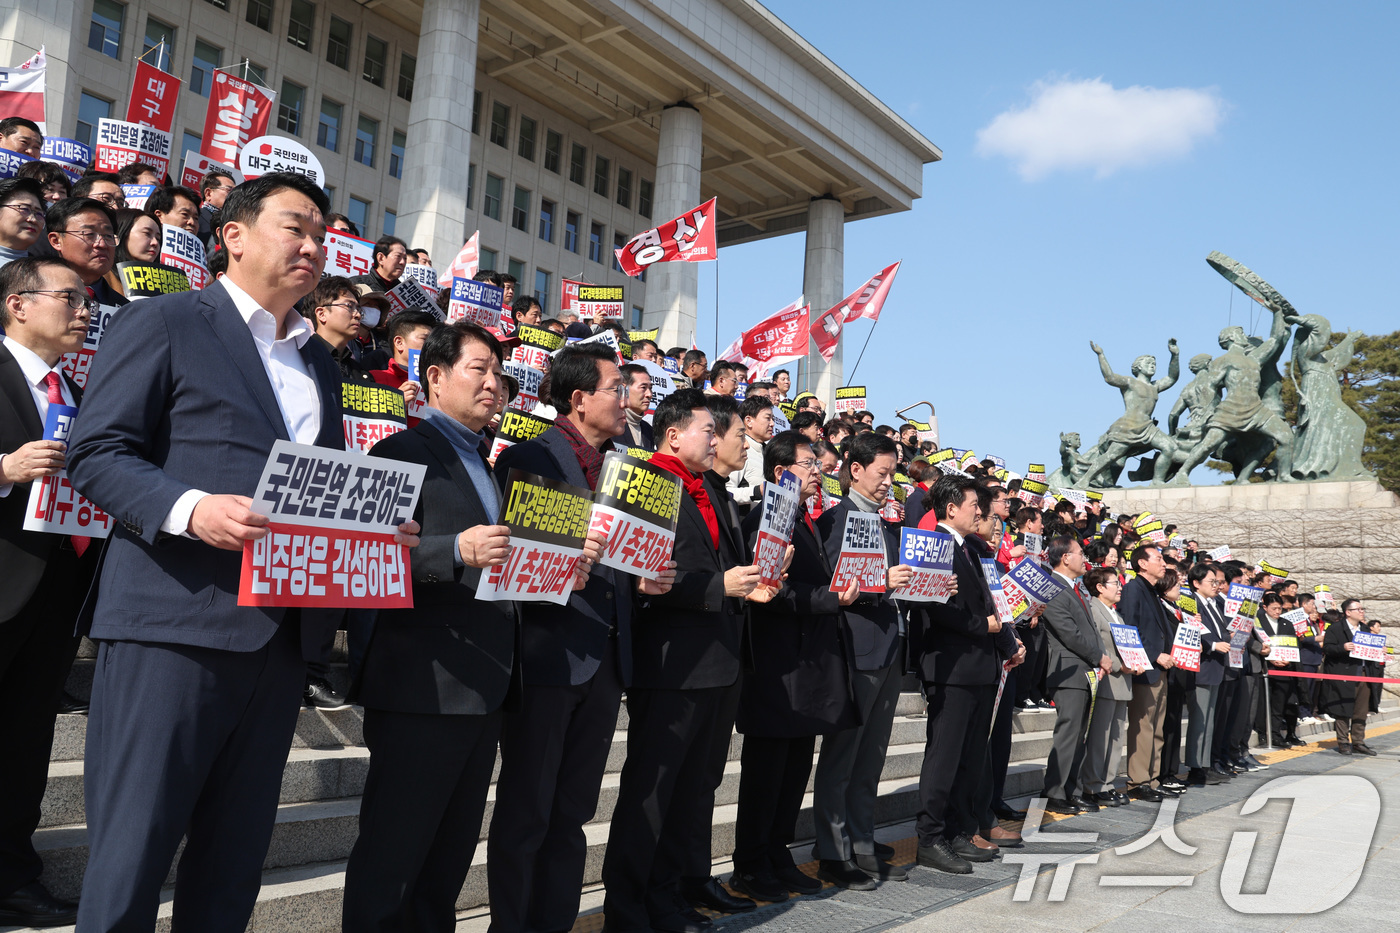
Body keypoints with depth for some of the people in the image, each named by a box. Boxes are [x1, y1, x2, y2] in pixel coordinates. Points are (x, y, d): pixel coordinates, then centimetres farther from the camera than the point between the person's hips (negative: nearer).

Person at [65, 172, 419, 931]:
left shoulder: (320, 365, 21)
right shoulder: (167, 322, 0)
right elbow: (96, 452, -6)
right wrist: (191, 510, -23)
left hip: (282, 631, 7)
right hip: (175, 620, -6)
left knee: (235, 854, 15)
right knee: (132, 849, 1)